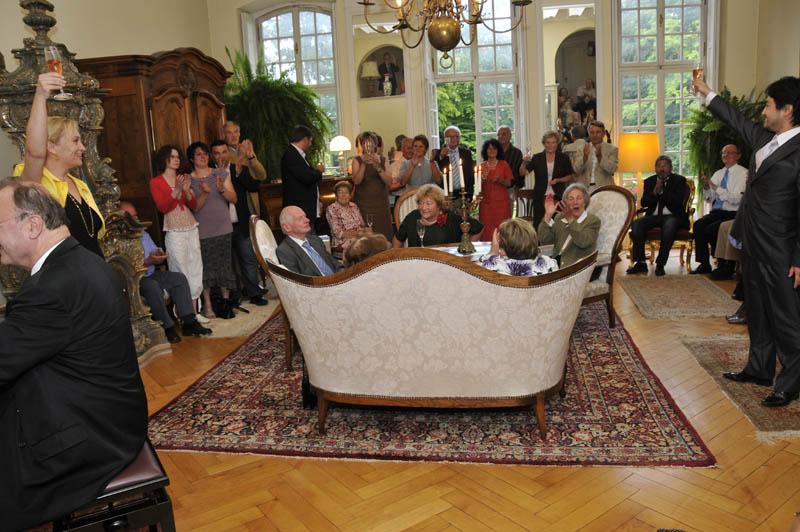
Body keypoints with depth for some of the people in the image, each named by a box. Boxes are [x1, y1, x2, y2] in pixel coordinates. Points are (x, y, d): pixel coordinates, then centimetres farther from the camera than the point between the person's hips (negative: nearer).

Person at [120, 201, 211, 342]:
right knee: (152, 286, -37)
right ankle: (167, 328, -26)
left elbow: (156, 252, 19)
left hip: (151, 274, 8)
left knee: (179, 278, -10)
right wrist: (148, 262, -26)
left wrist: (160, 256, -6)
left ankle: (188, 322, -16)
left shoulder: (143, 233, 19)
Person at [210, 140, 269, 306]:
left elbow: (254, 187, -5)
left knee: (249, 260, 5)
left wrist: (240, 173, -18)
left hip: (241, 225, 2)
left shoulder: (241, 169, 8)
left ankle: (253, 293, 15)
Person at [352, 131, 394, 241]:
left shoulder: (383, 160, 10)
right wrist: (364, 164, -22)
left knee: (383, 235, -4)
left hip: (380, 204, 2)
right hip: (363, 204, -2)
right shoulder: (357, 160, 4)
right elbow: (356, 181, -12)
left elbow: (389, 182, -3)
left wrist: (378, 168, -17)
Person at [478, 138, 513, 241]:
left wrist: (500, 180, -16)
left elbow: (509, 183, 3)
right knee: (487, 230, -4)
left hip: (501, 202, -1)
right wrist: (483, 178, -12)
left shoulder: (504, 165, 6)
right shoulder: (481, 166, 8)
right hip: (486, 203, 1)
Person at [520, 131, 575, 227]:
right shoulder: (536, 158, 4)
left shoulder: (564, 158, 6)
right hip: (540, 197, 0)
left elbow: (570, 177, 11)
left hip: (558, 197, 0)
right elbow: (523, 173, -4)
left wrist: (558, 180, -6)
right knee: (539, 225, -4)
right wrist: (524, 163, -23)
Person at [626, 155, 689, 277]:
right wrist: (654, 192, -14)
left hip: (672, 216, -3)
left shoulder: (679, 180, 5)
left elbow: (678, 202, -9)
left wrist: (662, 191, -17)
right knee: (636, 224, -26)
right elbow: (643, 203, 4)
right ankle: (640, 263, -23)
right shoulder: (649, 181, 15)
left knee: (669, 226, -38)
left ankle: (660, 264, -30)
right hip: (653, 216, 3)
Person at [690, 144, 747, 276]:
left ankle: (725, 265, -8)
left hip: (732, 214, -5)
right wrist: (706, 187, -3)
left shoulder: (743, 173, -3)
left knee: (711, 229, -28)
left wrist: (715, 187, -20)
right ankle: (704, 264, -16)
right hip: (716, 212, 6)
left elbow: (737, 199, -16)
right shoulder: (718, 173, 17)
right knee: (698, 224, -22)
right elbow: (709, 199, 17)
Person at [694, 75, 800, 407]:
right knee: (757, 311, 18)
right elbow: (737, 121, 26)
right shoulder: (764, 138, 6)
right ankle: (760, 369, 33)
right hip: (752, 243, 9)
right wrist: (707, 94, 36)